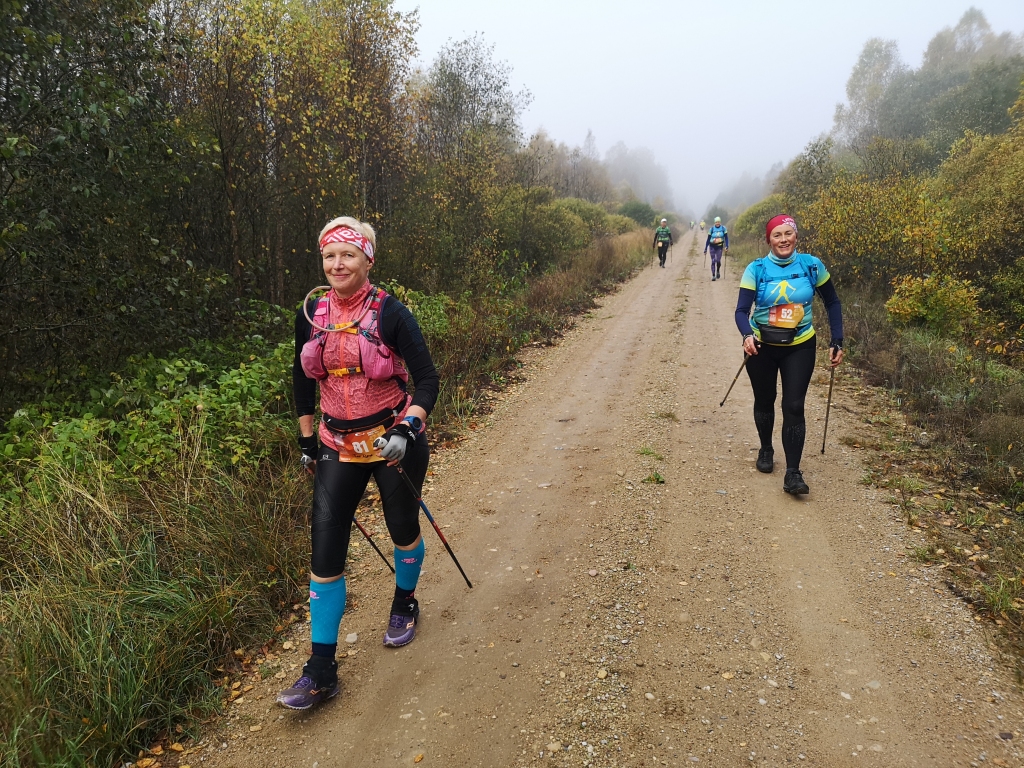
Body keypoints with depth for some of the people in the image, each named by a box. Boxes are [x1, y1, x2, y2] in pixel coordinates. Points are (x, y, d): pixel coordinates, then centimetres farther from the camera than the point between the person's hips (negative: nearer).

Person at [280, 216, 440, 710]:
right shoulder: (311, 314, 1)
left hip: (393, 440, -3)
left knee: (403, 529, 15)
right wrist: (307, 438, 13)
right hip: (339, 446, 3)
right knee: (325, 550, -2)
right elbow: (303, 377, 14)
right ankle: (321, 671, 8)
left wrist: (408, 429, -25)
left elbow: (427, 378, -12)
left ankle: (405, 604, 47)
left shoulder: (389, 313, -12)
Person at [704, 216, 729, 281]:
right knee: (713, 261, -5)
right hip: (712, 246, 0)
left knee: (718, 260, -10)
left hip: (719, 246, 0)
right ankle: (713, 276, 0)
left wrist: (727, 246, -10)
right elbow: (708, 239, 4)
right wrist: (705, 249, 3)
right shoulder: (711, 229, 0)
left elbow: (726, 238, 2)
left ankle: (718, 271, 20)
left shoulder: (723, 228, 0)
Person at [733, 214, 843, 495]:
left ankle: (793, 473, -6)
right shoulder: (756, 269, -12)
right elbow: (742, 310, -18)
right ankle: (766, 450, 40)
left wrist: (837, 341, -1)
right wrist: (747, 335, -38)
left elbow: (832, 303, 4)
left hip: (800, 347, 0)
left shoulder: (812, 265, -7)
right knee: (764, 401, 15)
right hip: (762, 346, 0)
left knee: (793, 406, -9)